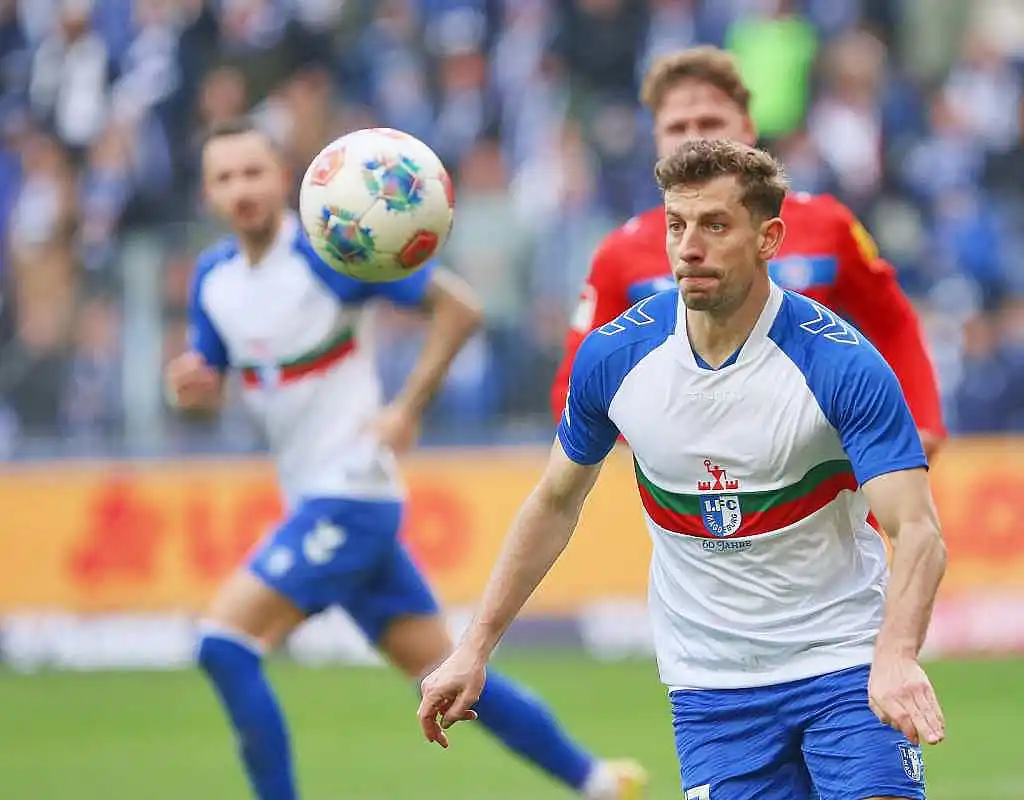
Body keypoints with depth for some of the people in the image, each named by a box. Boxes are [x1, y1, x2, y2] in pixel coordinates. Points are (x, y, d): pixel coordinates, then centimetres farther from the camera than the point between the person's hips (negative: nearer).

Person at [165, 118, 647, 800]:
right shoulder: (212, 277, 7)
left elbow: (459, 308, -10)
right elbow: (211, 387, 15)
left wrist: (408, 410, -14)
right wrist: (192, 389, -9)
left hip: (351, 494, -7)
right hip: (313, 503, 7)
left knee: (226, 645, -17)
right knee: (442, 670, 12)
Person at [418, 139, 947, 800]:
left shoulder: (843, 365, -16)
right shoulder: (611, 357, -5)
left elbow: (918, 531, -24)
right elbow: (556, 503, 12)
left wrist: (897, 658, -42)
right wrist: (476, 646, 9)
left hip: (844, 664, -2)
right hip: (711, 687, 3)